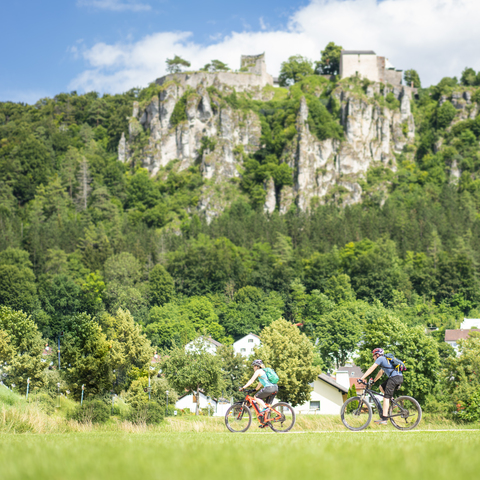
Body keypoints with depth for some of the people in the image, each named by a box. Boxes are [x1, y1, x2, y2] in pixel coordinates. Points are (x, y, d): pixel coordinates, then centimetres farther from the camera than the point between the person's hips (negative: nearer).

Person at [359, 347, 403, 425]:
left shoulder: (380, 358, 2)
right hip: (399, 377, 9)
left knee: (386, 397, -9)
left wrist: (362, 378, -3)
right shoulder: (385, 359, 29)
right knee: (382, 387, 22)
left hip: (394, 377, -9)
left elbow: (371, 369, -3)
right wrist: (373, 381, 39)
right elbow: (380, 372, 37)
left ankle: (384, 419, -14)